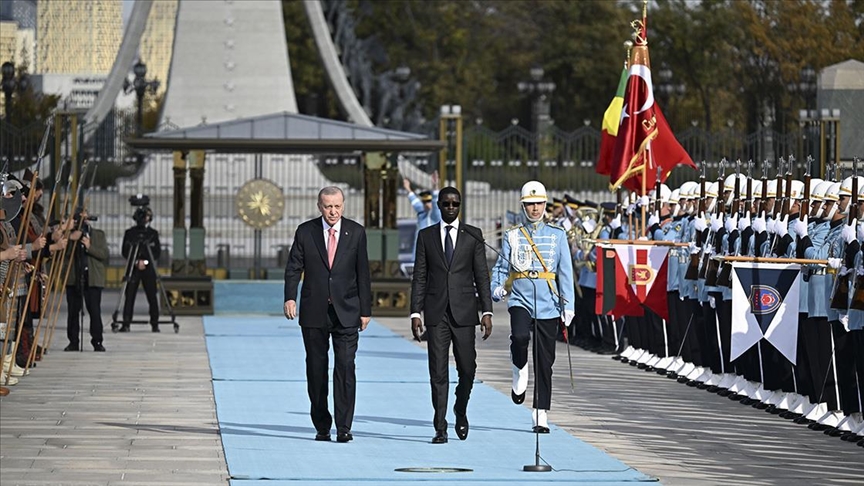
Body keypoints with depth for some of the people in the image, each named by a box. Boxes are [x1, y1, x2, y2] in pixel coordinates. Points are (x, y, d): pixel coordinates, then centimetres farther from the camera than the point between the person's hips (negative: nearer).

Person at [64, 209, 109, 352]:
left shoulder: (99, 234, 11)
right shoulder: (70, 234, 10)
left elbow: (104, 254, 1)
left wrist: (89, 247, -12)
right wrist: (71, 238, -15)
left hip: (93, 279, -1)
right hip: (73, 278, 1)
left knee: (95, 311, -5)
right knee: (73, 311, 2)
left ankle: (97, 342, 0)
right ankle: (73, 342, 9)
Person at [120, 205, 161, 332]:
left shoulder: (153, 233, 8)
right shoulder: (129, 233, 6)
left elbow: (157, 252, 5)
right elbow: (125, 252, 2)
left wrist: (145, 262, -8)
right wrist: (136, 262, -9)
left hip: (148, 268, 0)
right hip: (132, 269, 0)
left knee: (152, 296, -2)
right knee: (129, 296, -5)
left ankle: (155, 323, 5)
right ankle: (126, 323, -3)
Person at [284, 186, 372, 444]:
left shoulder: (356, 232, 5)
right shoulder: (305, 232, 3)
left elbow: (363, 273, 6)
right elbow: (293, 268, 0)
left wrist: (365, 309, 4)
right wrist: (290, 297, -16)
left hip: (346, 312, -1)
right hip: (314, 313, 1)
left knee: (345, 367, -10)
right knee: (316, 370, 6)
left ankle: (344, 427, -10)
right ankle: (322, 426, 15)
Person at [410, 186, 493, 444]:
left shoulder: (473, 235, 6)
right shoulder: (426, 236, 8)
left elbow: (482, 276, 4)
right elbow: (419, 277, 7)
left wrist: (487, 311, -4)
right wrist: (415, 313, -1)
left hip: (464, 313, 0)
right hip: (436, 313, 0)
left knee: (467, 368, 0)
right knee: (438, 372, -2)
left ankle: (461, 411, 27)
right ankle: (440, 428, 1)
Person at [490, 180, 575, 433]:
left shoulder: (557, 235, 7)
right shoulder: (512, 236, 8)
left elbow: (565, 272, 5)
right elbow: (501, 267, 9)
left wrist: (568, 305, -4)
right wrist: (496, 288, -13)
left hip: (548, 305, 1)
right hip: (521, 300, -1)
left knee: (545, 362, 2)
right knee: (519, 336, -31)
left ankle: (541, 416, 9)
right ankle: (520, 372, 0)